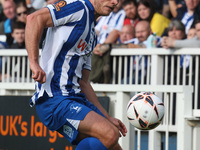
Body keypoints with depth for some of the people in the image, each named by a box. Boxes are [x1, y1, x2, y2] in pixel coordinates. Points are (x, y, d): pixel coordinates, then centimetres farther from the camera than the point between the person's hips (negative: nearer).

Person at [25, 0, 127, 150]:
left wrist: (107, 118, 22)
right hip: (53, 99, -9)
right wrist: (34, 63, -28)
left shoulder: (92, 34, 23)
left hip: (76, 98, 9)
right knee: (110, 135, -24)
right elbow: (34, 18, -19)